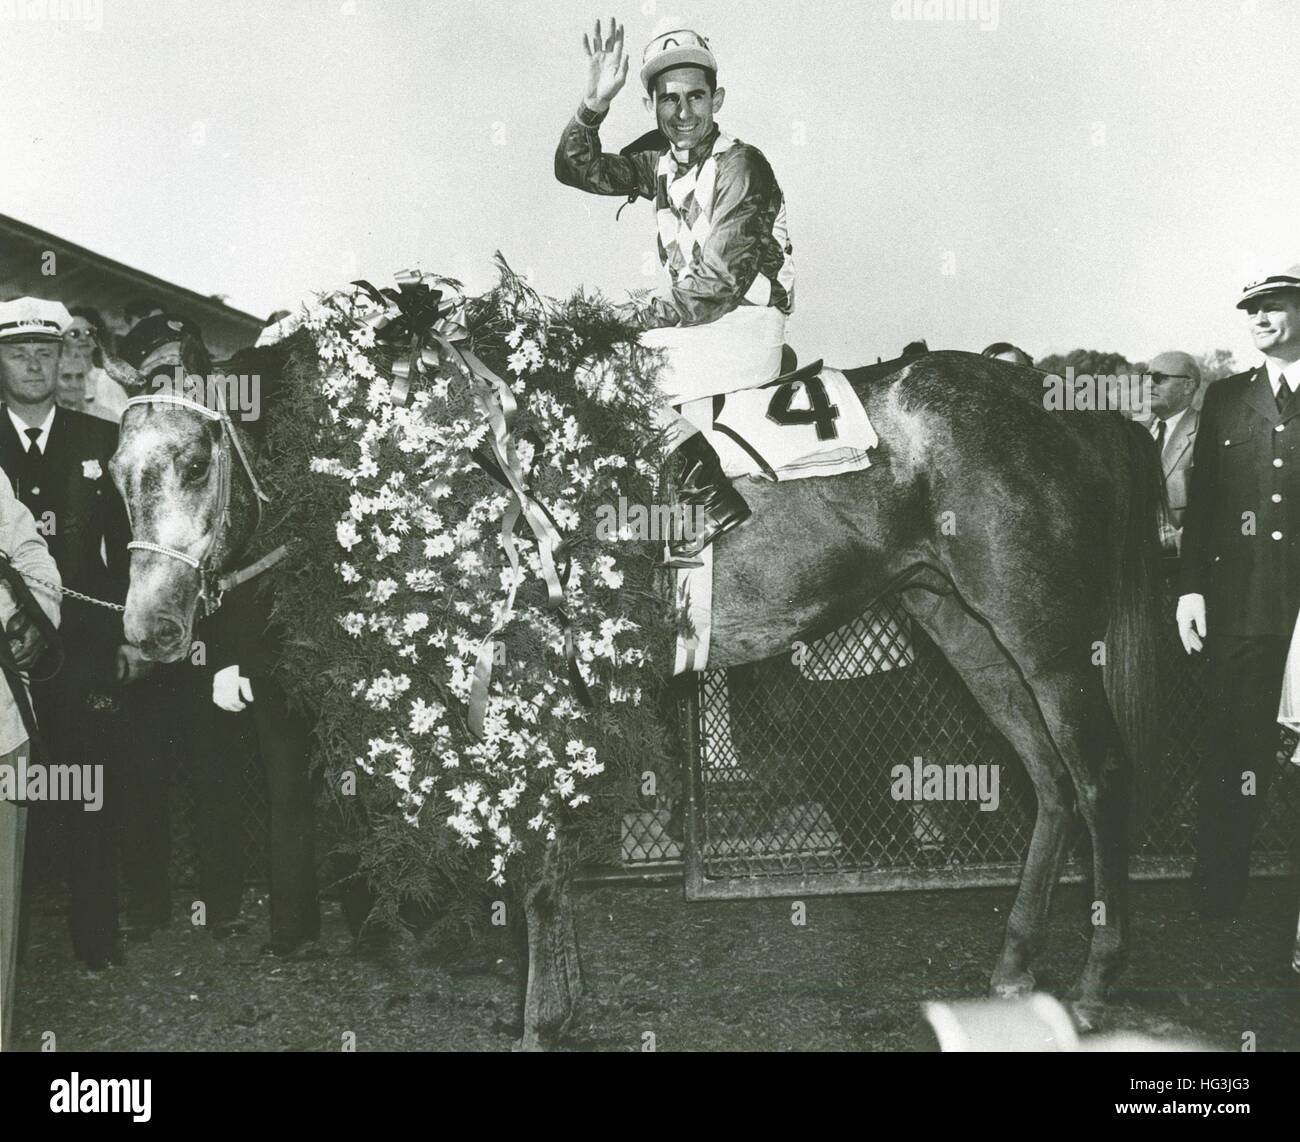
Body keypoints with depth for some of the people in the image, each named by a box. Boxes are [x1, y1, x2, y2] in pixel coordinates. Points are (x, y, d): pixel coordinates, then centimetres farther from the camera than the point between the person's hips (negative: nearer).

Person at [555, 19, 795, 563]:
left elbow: (718, 284, -20)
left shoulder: (741, 166, -14)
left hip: (747, 320, -9)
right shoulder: (660, 165, 10)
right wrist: (594, 104, -14)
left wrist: (637, 315, -18)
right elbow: (577, 168, 3)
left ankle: (714, 503, -13)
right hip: (697, 314, 9)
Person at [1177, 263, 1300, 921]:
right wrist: (1191, 587, 4)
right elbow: (1199, 500, 12)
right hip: (1238, 605, 2)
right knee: (1232, 750, 5)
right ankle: (1218, 890, 13)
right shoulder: (1225, 398, 13)